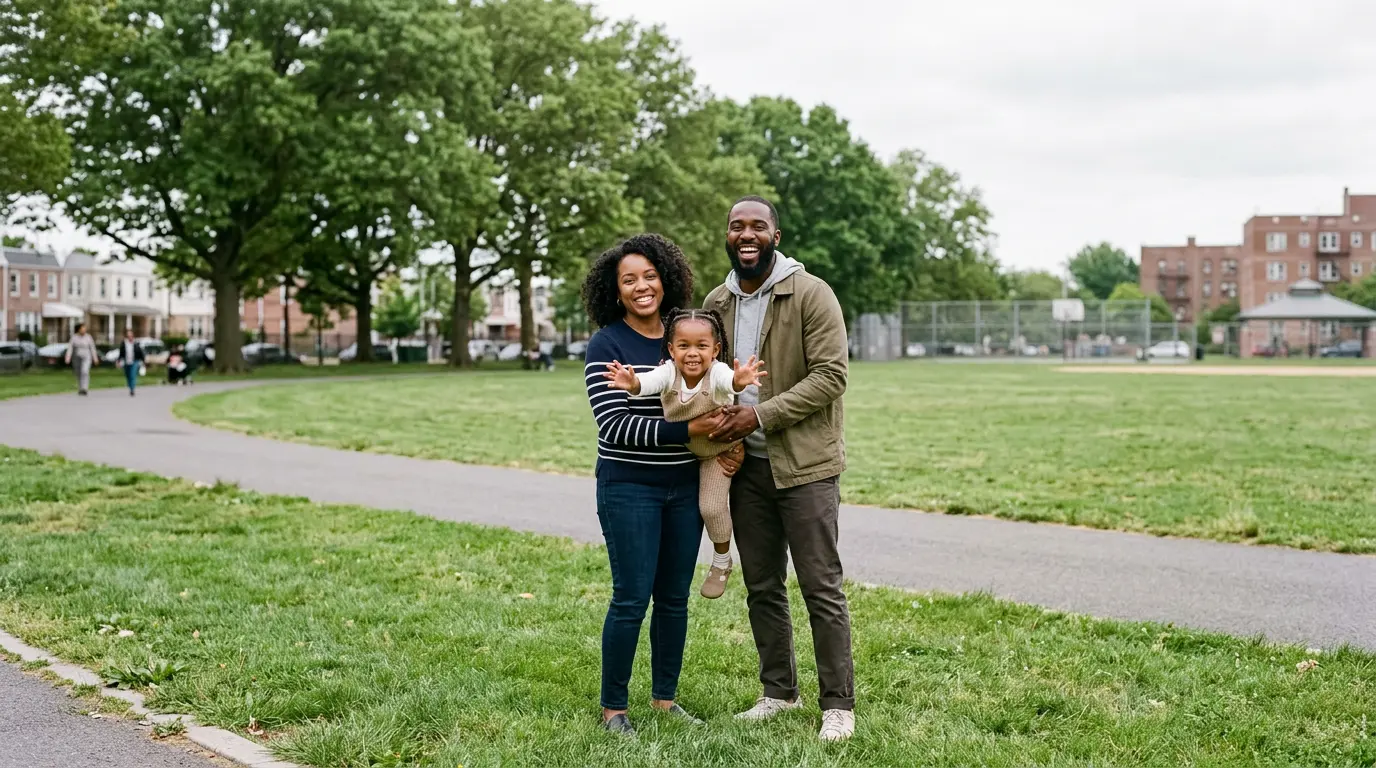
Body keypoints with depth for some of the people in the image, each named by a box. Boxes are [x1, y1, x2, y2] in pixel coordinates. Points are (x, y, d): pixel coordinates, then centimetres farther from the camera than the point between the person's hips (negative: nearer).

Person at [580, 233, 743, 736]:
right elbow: (615, 425, -17)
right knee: (632, 598, -2)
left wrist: (730, 444, -4)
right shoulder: (606, 346, -9)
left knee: (674, 598, 11)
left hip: (685, 487, 5)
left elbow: (714, 402, 16)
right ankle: (613, 707, 13)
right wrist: (688, 430, -24)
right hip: (629, 489, -5)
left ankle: (665, 698, 25)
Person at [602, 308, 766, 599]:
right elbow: (650, 381, -45)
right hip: (679, 451, 4)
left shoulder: (718, 372, -31)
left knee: (711, 506, -7)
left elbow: (728, 380, -54)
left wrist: (740, 381, -79)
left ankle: (722, 561, 17)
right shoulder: (669, 371, -24)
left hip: (718, 451, -3)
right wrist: (632, 384, -69)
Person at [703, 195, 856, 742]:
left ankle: (839, 703, 8)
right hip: (745, 465, 6)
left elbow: (830, 376, -15)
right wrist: (716, 416, 1)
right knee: (761, 587, 13)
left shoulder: (811, 295, -10)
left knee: (821, 587, -2)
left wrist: (761, 415, -20)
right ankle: (779, 691, 27)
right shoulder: (716, 303, 9)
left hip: (804, 464, -6)